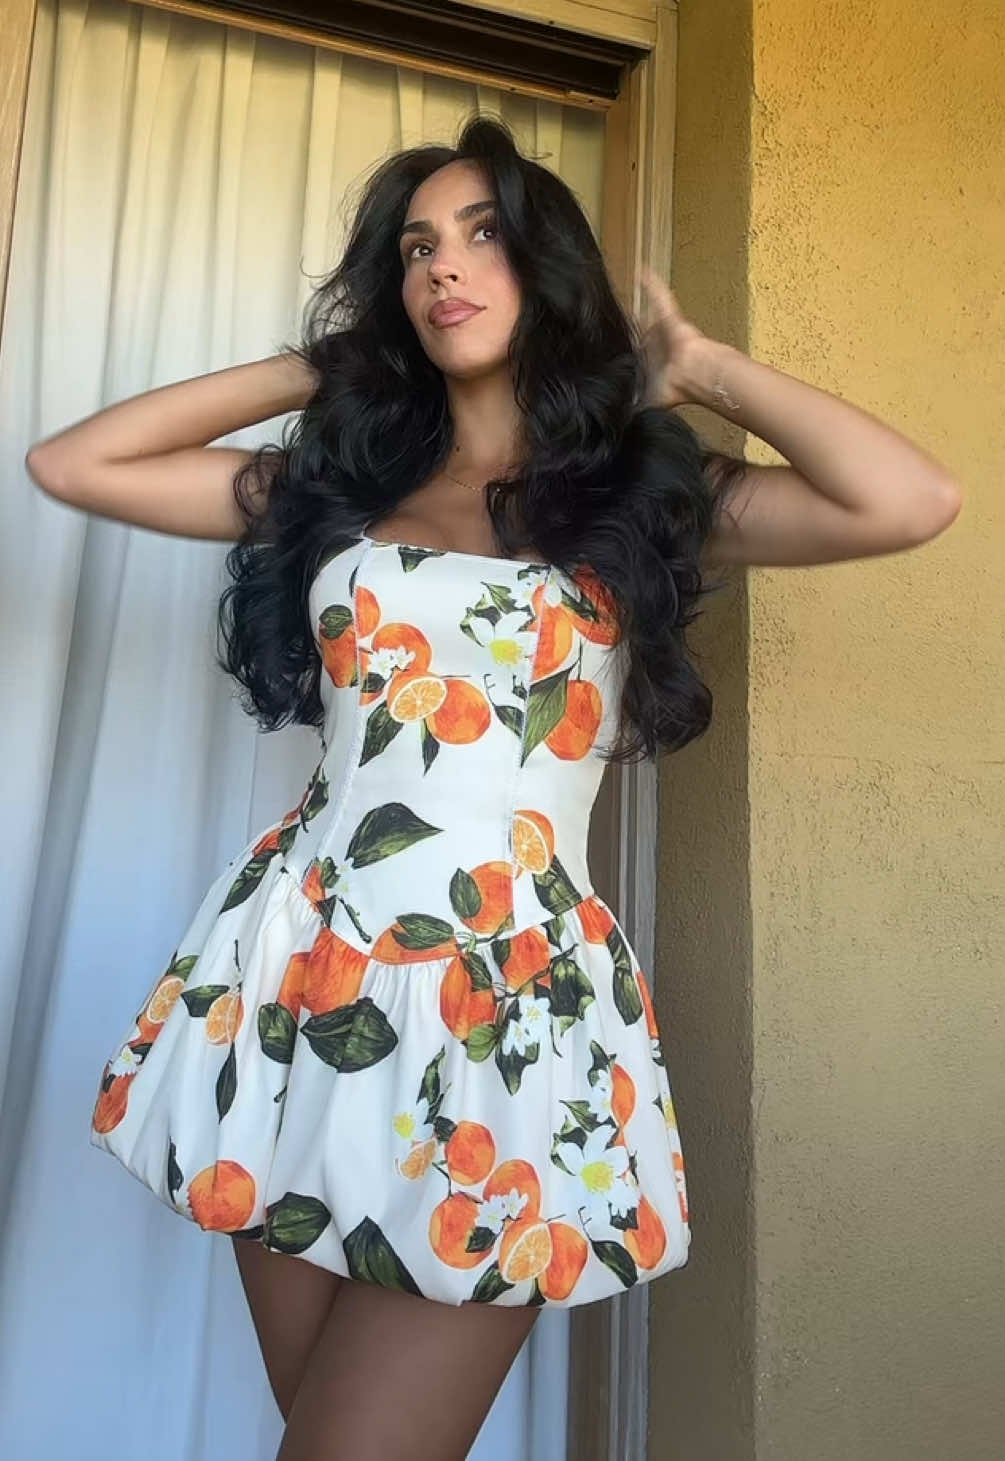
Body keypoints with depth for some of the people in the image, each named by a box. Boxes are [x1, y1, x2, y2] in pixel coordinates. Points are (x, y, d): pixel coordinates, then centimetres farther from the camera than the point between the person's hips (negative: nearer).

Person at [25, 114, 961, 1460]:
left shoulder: (648, 492, 3)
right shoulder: (334, 478, 11)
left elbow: (914, 501, -11)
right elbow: (70, 464, 10)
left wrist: (697, 367, 3)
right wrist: (315, 367, 12)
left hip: (509, 996, -3)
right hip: (299, 973, 4)